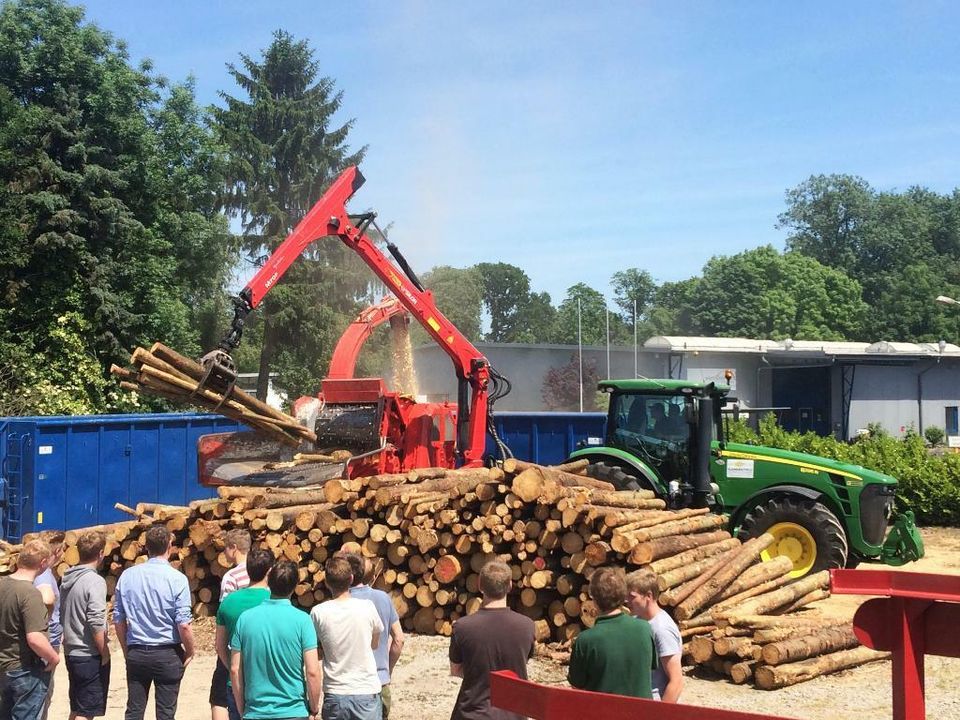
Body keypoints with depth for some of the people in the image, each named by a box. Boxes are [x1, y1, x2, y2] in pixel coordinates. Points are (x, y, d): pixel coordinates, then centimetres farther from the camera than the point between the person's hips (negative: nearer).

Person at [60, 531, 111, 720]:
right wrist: (105, 652, -12)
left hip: (72, 653, 8)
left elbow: (62, 616, 15)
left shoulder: (68, 579, 8)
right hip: (90, 656, -8)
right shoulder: (95, 581, -17)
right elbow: (96, 623, -22)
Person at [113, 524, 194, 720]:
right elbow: (183, 625, -14)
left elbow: (118, 620, 5)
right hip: (167, 654, -3)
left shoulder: (127, 576, -1)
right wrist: (190, 652, 1)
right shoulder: (177, 579, -12)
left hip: (136, 653, 3)